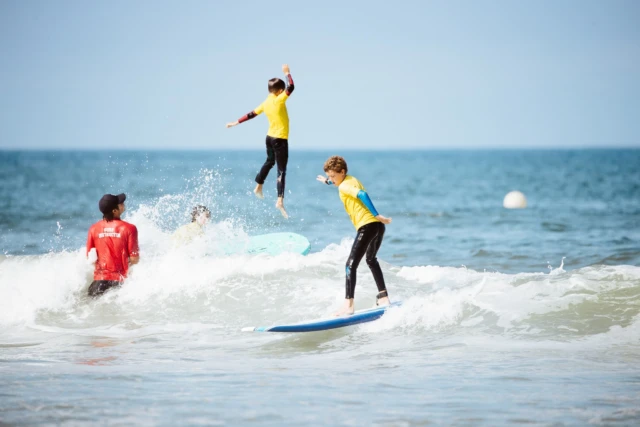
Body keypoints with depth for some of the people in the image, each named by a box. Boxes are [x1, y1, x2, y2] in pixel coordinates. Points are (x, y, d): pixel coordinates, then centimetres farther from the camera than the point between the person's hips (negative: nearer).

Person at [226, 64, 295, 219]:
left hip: (270, 137, 8)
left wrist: (237, 122, 23)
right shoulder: (279, 100, -15)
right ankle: (280, 201, -19)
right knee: (281, 170, -10)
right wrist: (287, 73, -6)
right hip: (280, 139, -8)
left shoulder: (266, 103, 5)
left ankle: (258, 187, 43)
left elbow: (251, 114, 13)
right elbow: (290, 88, -21)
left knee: (269, 161, 32)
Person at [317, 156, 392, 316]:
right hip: (378, 226, 10)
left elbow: (362, 195, -24)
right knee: (371, 260, 31)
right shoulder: (352, 180, 22)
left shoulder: (344, 186, -6)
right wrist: (328, 181, 64)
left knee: (351, 265, -12)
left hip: (367, 226, -10)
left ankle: (348, 305, -23)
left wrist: (376, 215, -26)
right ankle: (383, 297, 30)